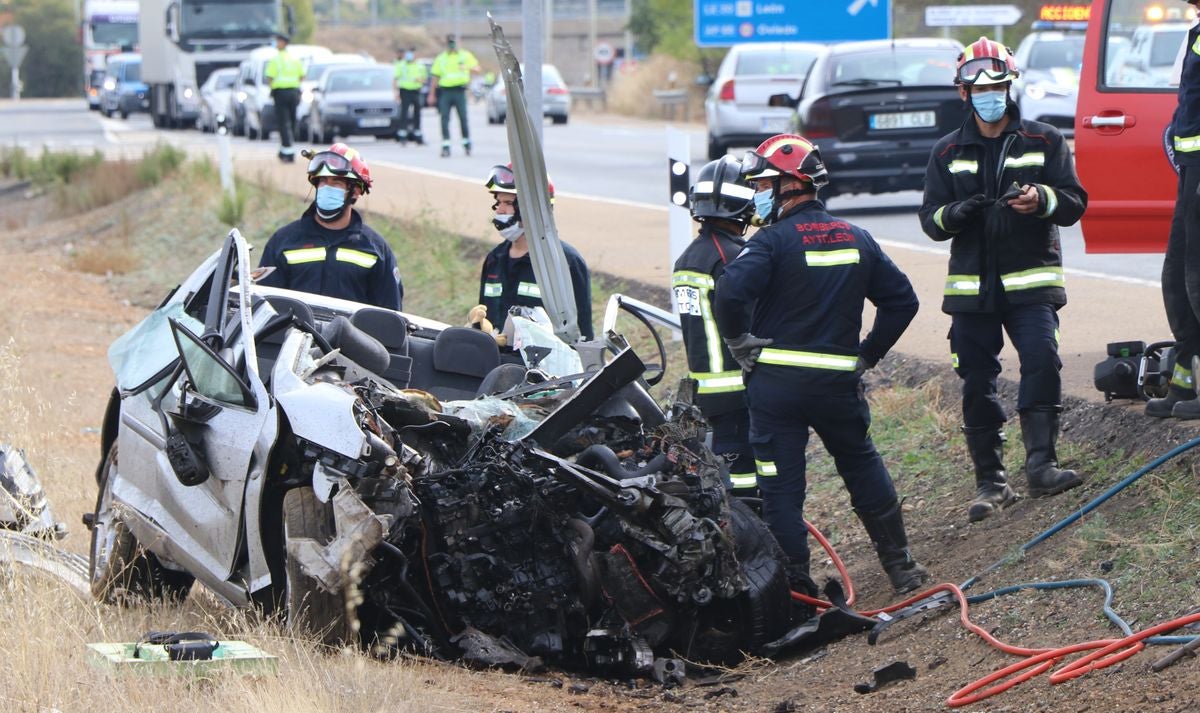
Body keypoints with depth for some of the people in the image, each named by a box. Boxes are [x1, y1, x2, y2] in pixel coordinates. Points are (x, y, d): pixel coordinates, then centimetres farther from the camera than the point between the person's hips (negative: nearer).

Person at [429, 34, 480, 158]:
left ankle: (467, 144, 13)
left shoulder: (465, 56, 8)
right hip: (445, 91, 1)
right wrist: (432, 94, 10)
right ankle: (445, 146, -4)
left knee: (463, 118, -2)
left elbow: (477, 68, 4)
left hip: (460, 91, -1)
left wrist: (468, 68, -19)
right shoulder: (440, 58, 12)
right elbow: (435, 77, 14)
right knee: (444, 119, -5)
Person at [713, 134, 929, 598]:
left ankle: (796, 588, 2)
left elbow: (730, 293, -26)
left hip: (775, 380, -5)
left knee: (780, 485, 2)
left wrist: (740, 343, -10)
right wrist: (868, 353, 13)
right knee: (863, 468, 21)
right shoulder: (857, 240, 7)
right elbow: (901, 299, 10)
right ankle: (900, 567, 25)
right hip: (839, 380, 5)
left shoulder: (774, 241, -11)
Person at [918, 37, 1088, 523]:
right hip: (971, 285, 2)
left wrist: (1040, 200, -21)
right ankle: (990, 482, 10)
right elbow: (930, 220, 7)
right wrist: (955, 213, -16)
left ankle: (1041, 464, -19)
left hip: (1031, 281, -2)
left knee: (1042, 361, -22)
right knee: (977, 383, 2)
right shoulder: (948, 153, 12)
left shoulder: (1044, 141, 7)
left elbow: (1074, 204, 1)